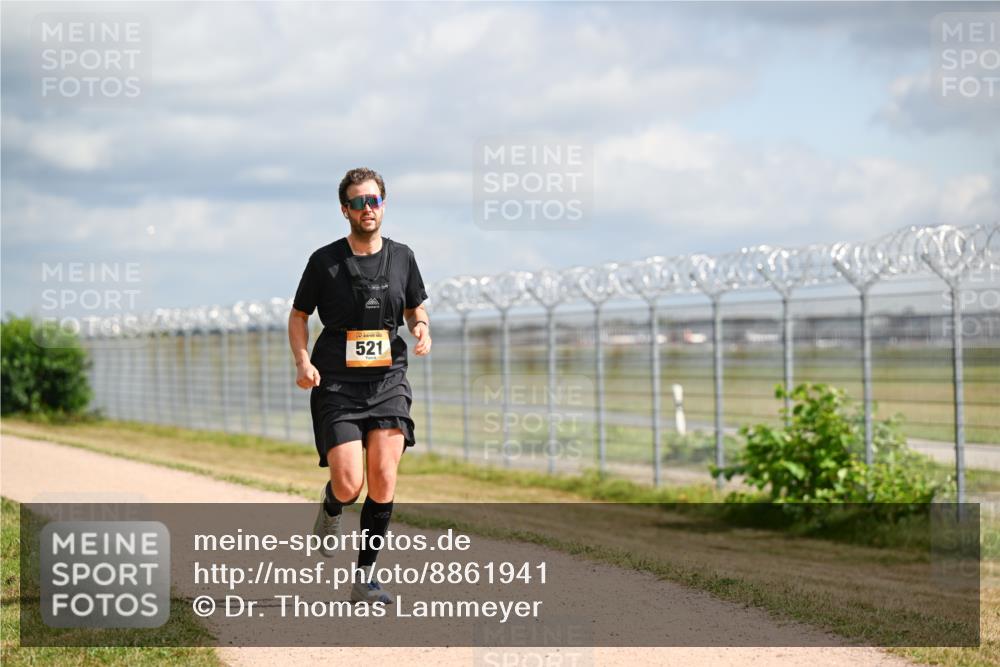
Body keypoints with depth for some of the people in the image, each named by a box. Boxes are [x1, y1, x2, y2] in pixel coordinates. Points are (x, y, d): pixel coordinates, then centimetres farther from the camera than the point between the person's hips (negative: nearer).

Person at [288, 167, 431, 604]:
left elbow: (416, 308, 21)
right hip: (337, 385, -2)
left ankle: (364, 580, 2)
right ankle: (330, 507, 27)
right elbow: (298, 315, 8)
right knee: (349, 485, -12)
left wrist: (422, 329, -3)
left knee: (383, 482, -9)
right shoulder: (325, 261, -1)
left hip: (388, 380, 2)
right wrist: (303, 362, -8)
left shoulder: (401, 257, 7)